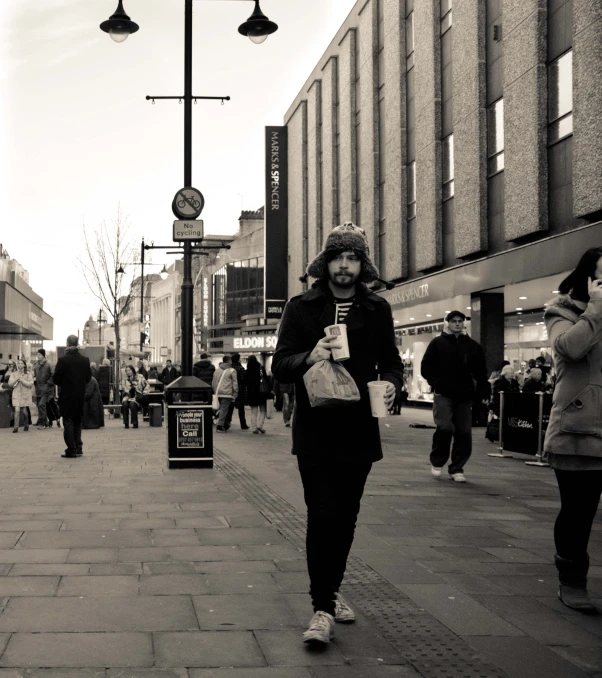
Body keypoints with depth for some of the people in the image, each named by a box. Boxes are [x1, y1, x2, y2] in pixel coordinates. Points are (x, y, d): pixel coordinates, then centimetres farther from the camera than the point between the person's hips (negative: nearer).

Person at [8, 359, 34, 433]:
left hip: (26, 394, -1)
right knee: (17, 410, -13)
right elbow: (10, 384, 1)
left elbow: (30, 384, -8)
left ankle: (26, 425, 25)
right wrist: (16, 379, -14)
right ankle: (16, 427, -13)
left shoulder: (28, 374, 1)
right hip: (16, 394, 1)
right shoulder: (13, 374, 9)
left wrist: (21, 380, -12)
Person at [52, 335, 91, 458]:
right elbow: (88, 377, 3)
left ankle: (71, 450, -2)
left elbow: (56, 379, -10)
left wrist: (62, 384, 10)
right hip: (80, 395, 4)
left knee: (68, 422, 1)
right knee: (77, 422, 17)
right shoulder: (85, 360, -2)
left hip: (66, 395, -4)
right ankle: (78, 448, 16)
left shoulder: (63, 360, -13)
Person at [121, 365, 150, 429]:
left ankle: (135, 423, -24)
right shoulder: (125, 379, 14)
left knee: (132, 403, -34)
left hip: (137, 396, -3)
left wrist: (143, 393, -8)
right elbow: (123, 388, 7)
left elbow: (147, 386, 3)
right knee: (124, 403, -30)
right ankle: (126, 423, -23)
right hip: (128, 396, 3)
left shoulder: (140, 377, 3)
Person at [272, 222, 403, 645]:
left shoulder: (378, 310, 7)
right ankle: (324, 609, -4)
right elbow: (280, 366, -4)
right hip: (315, 431, -3)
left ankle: (331, 590, 32)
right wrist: (309, 358, -25)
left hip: (359, 431, 3)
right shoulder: (301, 308, 0)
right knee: (322, 516, -10)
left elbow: (391, 361, 13)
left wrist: (391, 383, -11)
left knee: (346, 517, 14)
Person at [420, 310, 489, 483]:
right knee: (445, 427, -16)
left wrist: (484, 392, 2)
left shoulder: (472, 346, 12)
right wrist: (437, 384, -9)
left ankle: (457, 469, 12)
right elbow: (426, 367, 2)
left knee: (464, 433, 0)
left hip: (464, 396, 3)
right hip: (443, 395, -3)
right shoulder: (437, 343, 4)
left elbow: (480, 371, 12)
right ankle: (437, 462, 6)